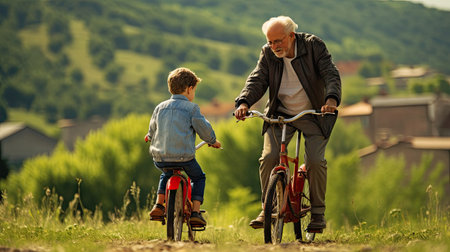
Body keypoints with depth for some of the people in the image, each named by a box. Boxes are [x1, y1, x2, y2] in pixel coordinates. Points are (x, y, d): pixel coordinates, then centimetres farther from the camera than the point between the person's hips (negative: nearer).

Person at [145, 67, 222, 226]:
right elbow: (204, 129, 0)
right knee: (199, 177, 20)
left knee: (166, 175, 35)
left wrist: (150, 137, 45)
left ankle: (158, 205, 22)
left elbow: (152, 131, 21)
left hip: (160, 158, 4)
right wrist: (213, 141, 20)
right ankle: (195, 211, 7)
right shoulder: (191, 108, -3)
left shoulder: (160, 107, 11)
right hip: (184, 156, -4)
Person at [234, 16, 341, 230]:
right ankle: (267, 210, 1)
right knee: (268, 158, -14)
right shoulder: (268, 53, -4)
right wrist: (244, 102, -31)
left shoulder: (313, 45, -12)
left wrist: (331, 99, -38)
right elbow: (257, 80, -11)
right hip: (280, 115, 2)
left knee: (315, 161, -15)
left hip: (313, 114, -2)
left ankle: (318, 212, 3)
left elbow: (331, 74, -19)